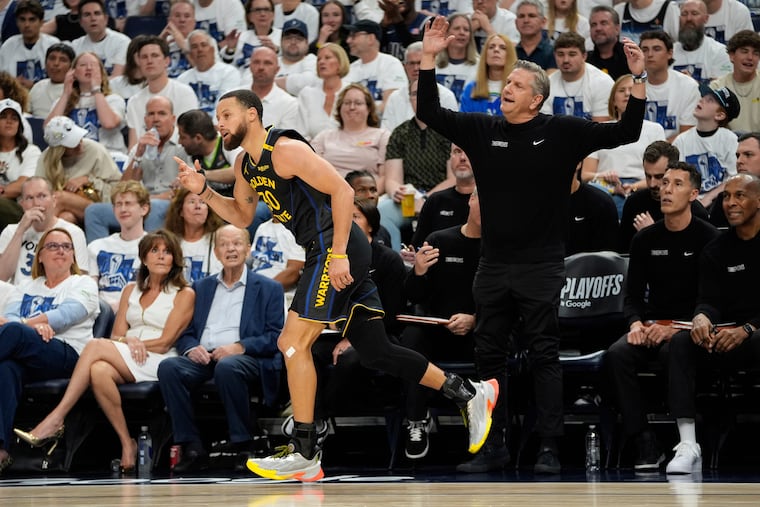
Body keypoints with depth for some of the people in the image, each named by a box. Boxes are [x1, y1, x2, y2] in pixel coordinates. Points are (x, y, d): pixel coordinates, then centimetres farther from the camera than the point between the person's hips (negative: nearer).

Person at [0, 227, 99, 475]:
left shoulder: (83, 284, 17)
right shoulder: (26, 289, 30)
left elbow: (66, 314, -4)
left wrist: (23, 323, -14)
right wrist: (34, 325, -14)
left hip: (66, 354, -3)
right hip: (27, 360, 3)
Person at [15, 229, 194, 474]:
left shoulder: (184, 294, 7)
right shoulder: (132, 291, 24)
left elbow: (165, 342, -3)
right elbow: (116, 336, 14)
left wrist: (129, 343, -6)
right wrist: (128, 341, -9)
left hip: (160, 363, -4)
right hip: (125, 365, 4)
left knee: (95, 346, -27)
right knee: (99, 371, -34)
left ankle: (55, 420, -30)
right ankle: (126, 444, -29)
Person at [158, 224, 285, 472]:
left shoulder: (268, 289, 14)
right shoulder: (202, 287, 25)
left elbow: (275, 337, 2)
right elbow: (185, 332, 19)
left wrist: (240, 347, -14)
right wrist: (191, 348, -5)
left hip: (247, 359, -4)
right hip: (203, 358, 4)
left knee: (226, 366, -39)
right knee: (168, 367, -28)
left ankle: (244, 440, -23)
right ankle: (191, 447, -28)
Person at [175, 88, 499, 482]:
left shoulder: (285, 150, -13)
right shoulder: (245, 165, 15)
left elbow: (342, 190, -17)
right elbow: (242, 217, 27)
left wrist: (338, 254, -22)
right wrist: (204, 191, 11)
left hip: (337, 252, -10)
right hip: (328, 254, 10)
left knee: (292, 343, -12)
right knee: (375, 352, 12)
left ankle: (304, 455, -9)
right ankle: (469, 395, 22)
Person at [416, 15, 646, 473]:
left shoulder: (562, 132, -4)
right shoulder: (482, 130, 4)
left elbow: (625, 133, -6)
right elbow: (429, 113, 2)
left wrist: (638, 79, -17)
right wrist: (429, 58, -6)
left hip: (542, 267, -4)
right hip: (494, 266, 4)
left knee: (545, 357, -3)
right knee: (490, 355, 10)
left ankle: (549, 447, -1)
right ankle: (492, 440, 20)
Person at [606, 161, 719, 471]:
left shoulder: (707, 238, 0)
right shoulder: (646, 239, 14)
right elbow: (633, 294, 14)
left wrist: (674, 329, -16)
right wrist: (636, 323, -9)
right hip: (650, 326, 4)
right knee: (617, 355, -27)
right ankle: (644, 443, -27)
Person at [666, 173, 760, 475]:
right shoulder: (715, 251, 12)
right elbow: (709, 300, 4)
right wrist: (702, 317, -21)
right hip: (727, 343, 5)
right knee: (681, 342, -24)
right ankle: (688, 447, -33)